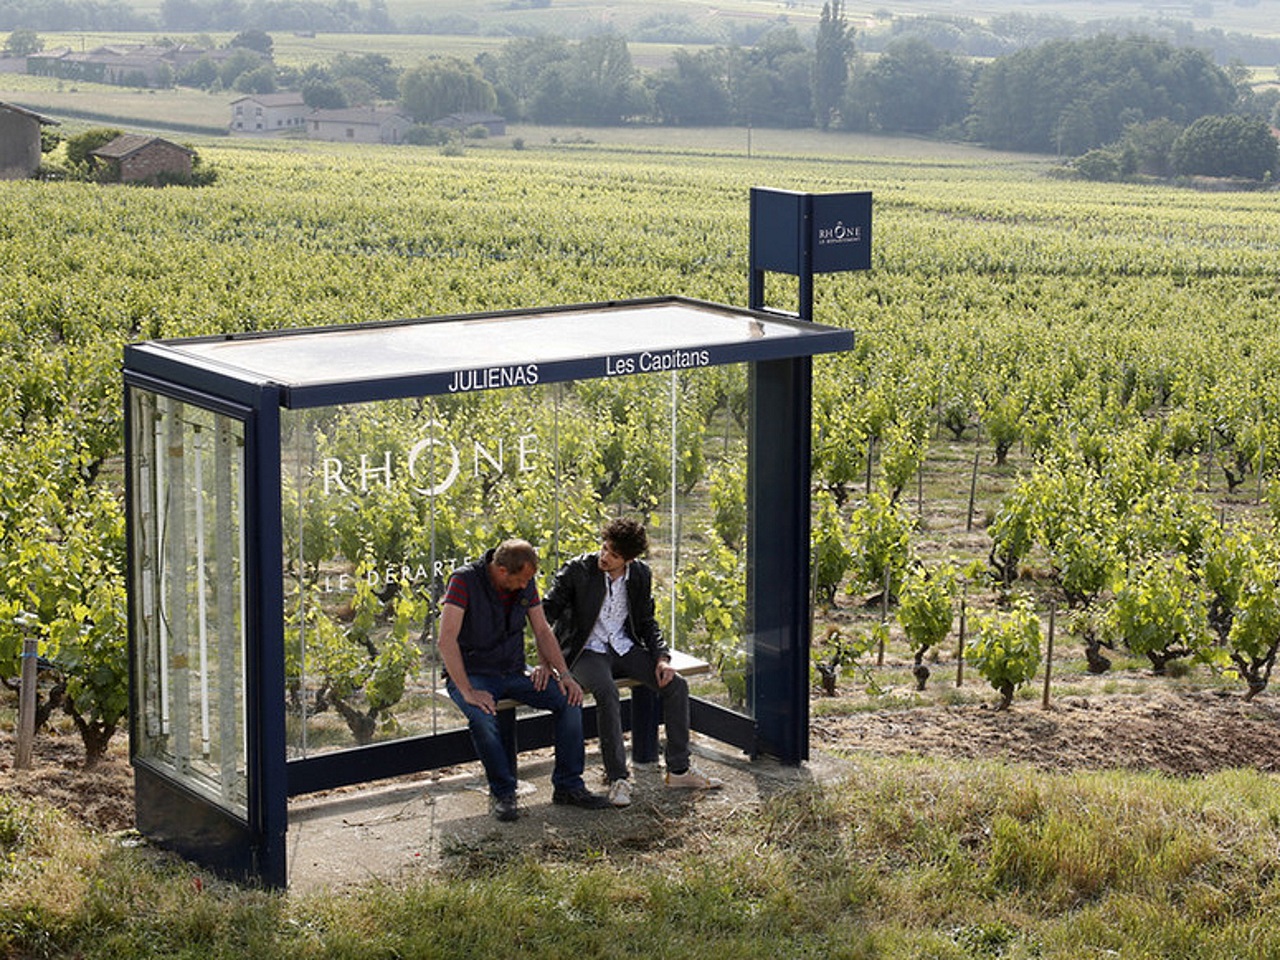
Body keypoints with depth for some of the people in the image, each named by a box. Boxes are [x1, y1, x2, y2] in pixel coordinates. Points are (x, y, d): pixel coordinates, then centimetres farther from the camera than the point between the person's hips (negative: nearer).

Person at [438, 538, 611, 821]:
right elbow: (446, 639, -25)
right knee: (482, 717, -37)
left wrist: (564, 674, -7)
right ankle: (502, 793, -16)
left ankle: (568, 786, -5)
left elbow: (543, 631, 7)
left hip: (514, 671, 6)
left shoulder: (525, 583, 0)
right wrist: (467, 692, -31)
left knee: (570, 699, -14)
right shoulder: (465, 580, -19)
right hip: (472, 674, -6)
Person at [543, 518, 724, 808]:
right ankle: (617, 778, -26)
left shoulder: (641, 574, 0)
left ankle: (679, 769, -1)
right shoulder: (577, 570, -13)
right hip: (587, 651, -5)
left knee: (676, 685, -12)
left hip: (624, 649, 5)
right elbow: (548, 609, -13)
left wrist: (661, 658, -5)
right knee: (607, 692, -35)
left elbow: (647, 621, 11)